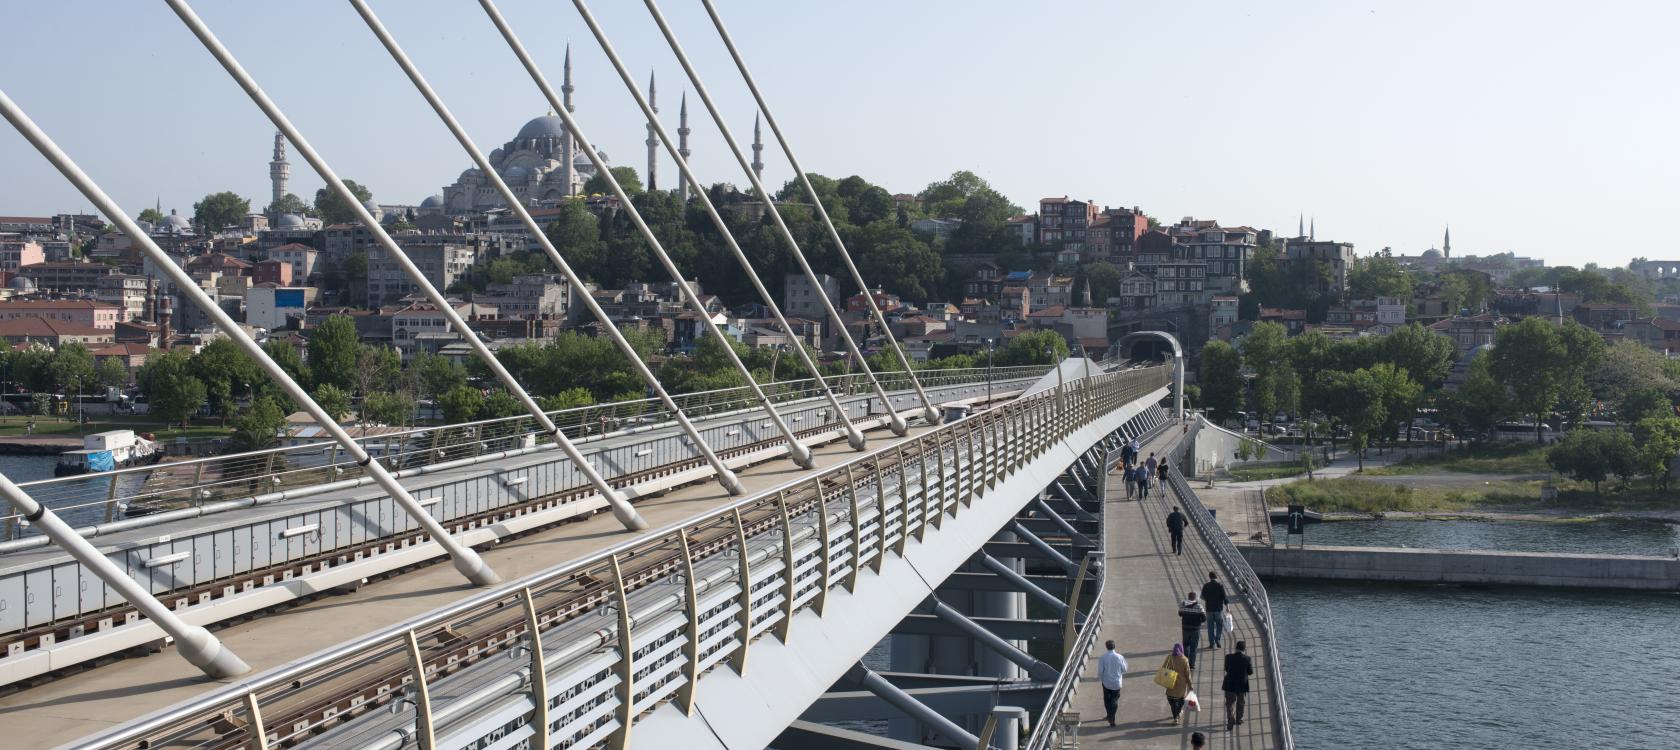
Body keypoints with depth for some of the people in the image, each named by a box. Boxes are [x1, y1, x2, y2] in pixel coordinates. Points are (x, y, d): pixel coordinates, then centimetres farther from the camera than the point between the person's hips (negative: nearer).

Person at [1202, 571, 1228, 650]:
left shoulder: (1206, 586, -4)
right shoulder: (1220, 585, -8)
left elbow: (1203, 597, 2)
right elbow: (1224, 597, -9)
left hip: (1209, 608, 1)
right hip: (1218, 608, -1)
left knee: (1210, 626, 7)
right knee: (1220, 624, 14)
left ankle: (1212, 643, 8)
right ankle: (1217, 639, -4)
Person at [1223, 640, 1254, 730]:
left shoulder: (1229, 657, -13)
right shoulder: (1247, 659, -16)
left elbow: (1226, 669, -1)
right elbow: (1250, 672, -5)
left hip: (1230, 685, 0)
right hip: (1242, 685, 0)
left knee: (1230, 704, 10)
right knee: (1240, 703, 22)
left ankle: (1231, 722, 1)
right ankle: (1238, 719, 37)